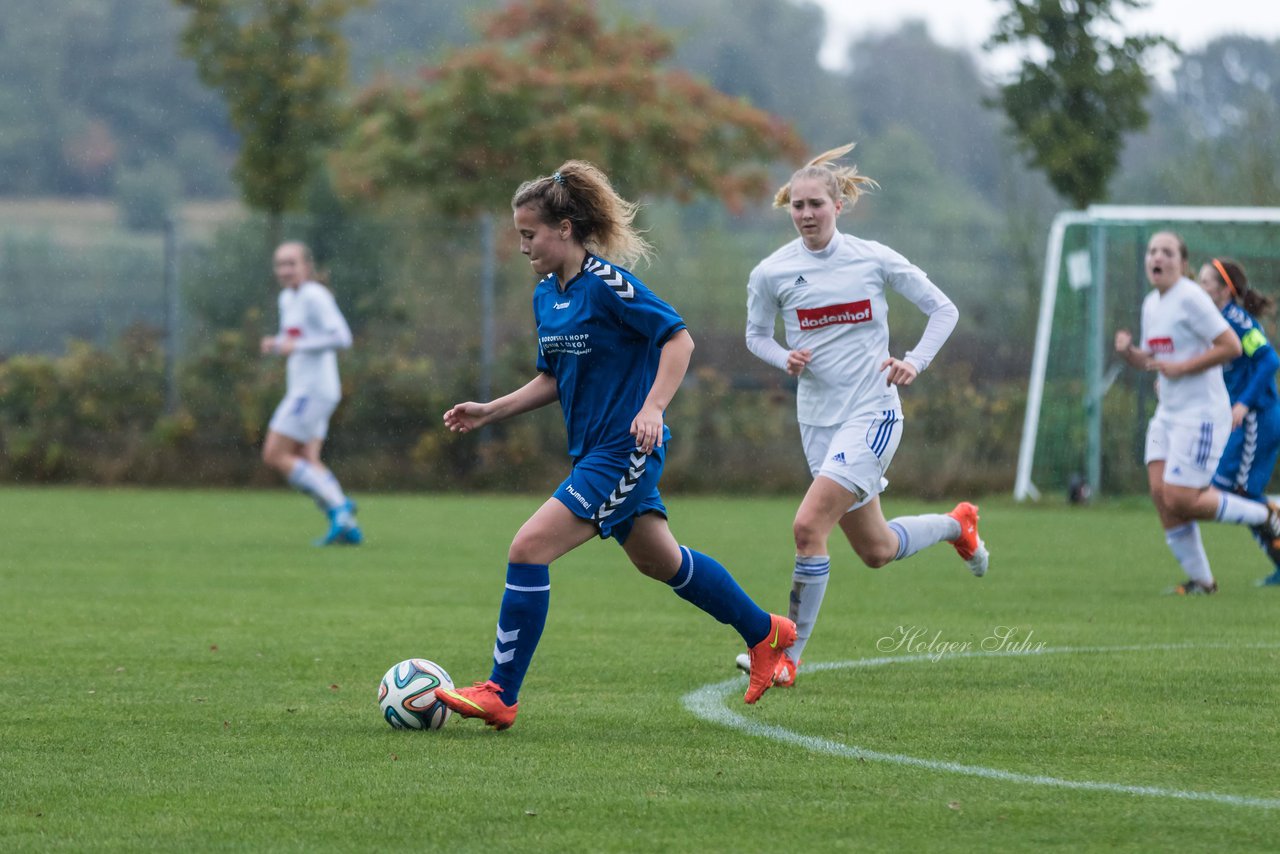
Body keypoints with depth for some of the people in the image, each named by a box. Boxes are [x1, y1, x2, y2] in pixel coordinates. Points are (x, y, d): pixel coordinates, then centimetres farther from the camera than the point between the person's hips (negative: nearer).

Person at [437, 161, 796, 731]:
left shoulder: (606, 283, -17)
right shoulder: (546, 295, 9)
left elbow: (678, 339, -16)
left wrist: (652, 407, -26)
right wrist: (490, 412, 8)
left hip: (624, 452, -10)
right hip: (593, 451, 10)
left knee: (529, 549, -17)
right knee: (659, 561, 22)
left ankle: (500, 695, -13)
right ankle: (765, 633, 40)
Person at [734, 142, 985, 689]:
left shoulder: (874, 259, -6)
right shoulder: (771, 273, -2)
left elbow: (943, 310, 5)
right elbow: (756, 335, 14)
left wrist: (916, 361, -10)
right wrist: (785, 358, -7)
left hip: (872, 413, -4)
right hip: (818, 419, 4)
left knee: (808, 526, -20)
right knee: (876, 551, 13)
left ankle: (788, 656, -9)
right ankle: (958, 524, 45)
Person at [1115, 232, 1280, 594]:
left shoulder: (1191, 298, -14)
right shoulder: (1151, 303, 13)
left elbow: (1231, 346, -17)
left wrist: (1181, 368, -19)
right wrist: (1128, 351, 1)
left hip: (1201, 413, -8)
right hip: (1168, 412, 8)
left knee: (1181, 500, -12)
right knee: (1160, 492, -3)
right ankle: (1200, 580, 7)